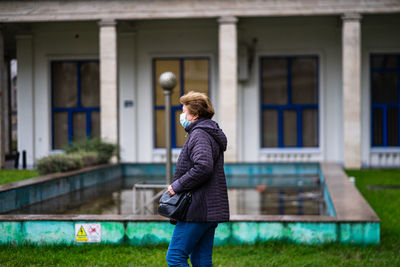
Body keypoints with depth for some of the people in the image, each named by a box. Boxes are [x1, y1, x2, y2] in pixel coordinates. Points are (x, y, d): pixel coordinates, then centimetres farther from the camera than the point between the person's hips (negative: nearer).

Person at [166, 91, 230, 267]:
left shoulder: (199, 135, -13)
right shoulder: (211, 133, 20)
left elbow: (203, 167, -27)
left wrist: (177, 186, -17)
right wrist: (179, 186, 14)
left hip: (198, 210, -10)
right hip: (210, 211, 10)